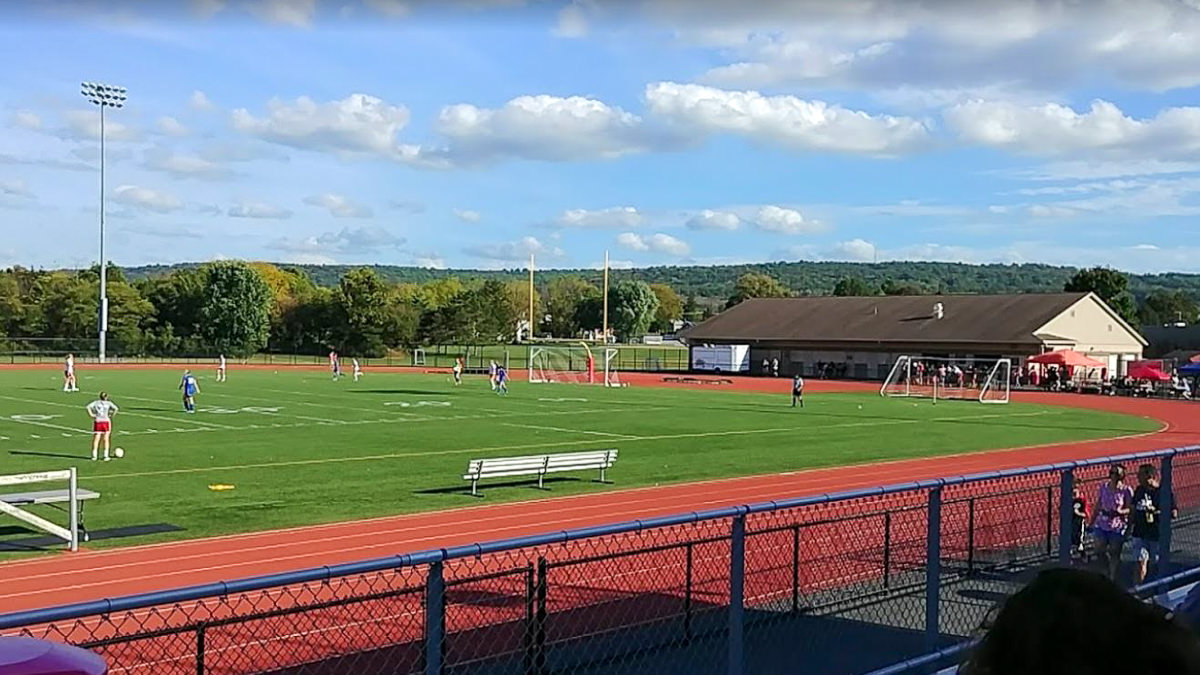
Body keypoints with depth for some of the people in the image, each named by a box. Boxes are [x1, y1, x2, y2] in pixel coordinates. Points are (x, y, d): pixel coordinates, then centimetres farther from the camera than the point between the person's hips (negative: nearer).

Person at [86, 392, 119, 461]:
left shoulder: (96, 402, 8)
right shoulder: (108, 403, 3)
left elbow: (88, 407, -8)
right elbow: (116, 408, -12)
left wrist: (91, 414, -3)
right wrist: (111, 415, -3)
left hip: (97, 421, 1)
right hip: (106, 421, -1)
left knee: (96, 439, 5)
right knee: (106, 440, 6)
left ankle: (94, 456, 3)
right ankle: (106, 456, 6)